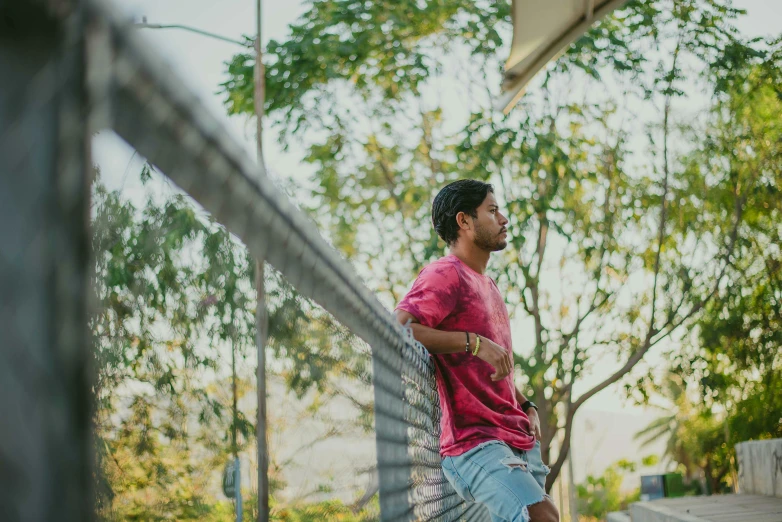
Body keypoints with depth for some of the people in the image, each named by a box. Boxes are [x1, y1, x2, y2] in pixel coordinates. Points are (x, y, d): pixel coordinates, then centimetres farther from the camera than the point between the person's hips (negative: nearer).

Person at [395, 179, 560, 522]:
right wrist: (473, 342, -24)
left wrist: (527, 406, 13)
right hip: (474, 441, -9)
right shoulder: (446, 275, -6)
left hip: (518, 440, 9)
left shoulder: (488, 286, 24)